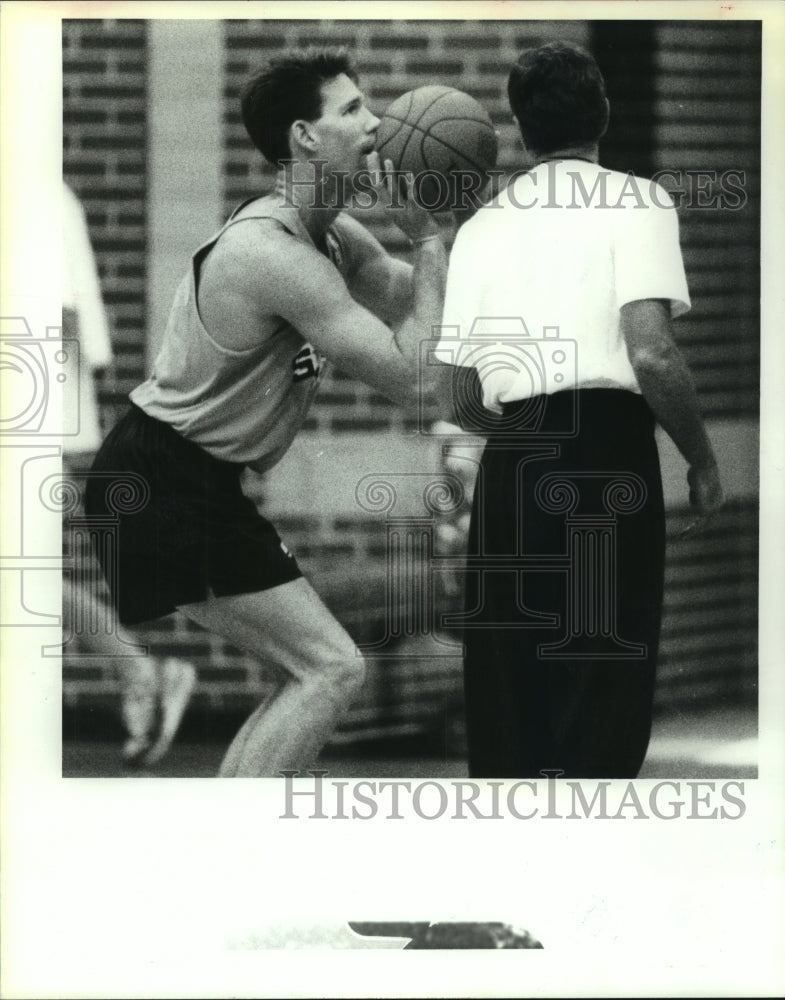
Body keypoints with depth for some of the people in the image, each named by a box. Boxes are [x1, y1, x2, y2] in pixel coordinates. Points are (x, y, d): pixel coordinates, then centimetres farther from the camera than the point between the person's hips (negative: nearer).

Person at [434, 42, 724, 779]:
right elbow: (652, 353, -13)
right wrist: (702, 463, 0)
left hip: (514, 464, 4)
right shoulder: (632, 200, -1)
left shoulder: (482, 226, 12)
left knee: (506, 677, 10)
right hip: (607, 447, -4)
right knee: (605, 672, -1)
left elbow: (457, 395, 12)